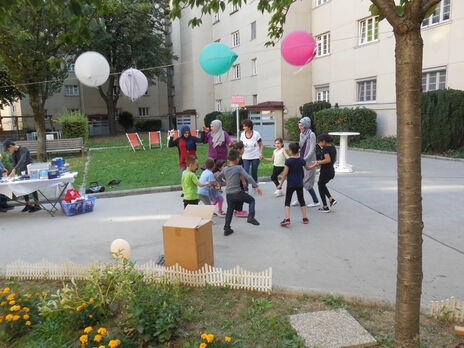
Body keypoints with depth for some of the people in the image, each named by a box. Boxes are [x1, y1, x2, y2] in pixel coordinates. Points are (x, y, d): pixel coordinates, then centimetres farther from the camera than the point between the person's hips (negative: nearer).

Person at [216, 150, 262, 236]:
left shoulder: (225, 169, 6)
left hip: (229, 195, 5)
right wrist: (257, 186, -12)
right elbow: (248, 178, -15)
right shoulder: (239, 168, -9)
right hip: (238, 193, -5)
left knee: (229, 211, 19)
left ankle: (226, 229, 19)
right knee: (251, 200, 15)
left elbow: (218, 178, 21)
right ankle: (251, 217, -3)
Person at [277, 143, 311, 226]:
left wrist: (281, 184, -5)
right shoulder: (301, 160, 1)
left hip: (290, 184, -4)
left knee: (287, 201, 1)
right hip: (299, 184, 4)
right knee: (301, 200, 16)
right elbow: (308, 168, 20)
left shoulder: (288, 161, -14)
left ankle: (287, 218, -11)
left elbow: (285, 173, -14)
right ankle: (305, 218, 21)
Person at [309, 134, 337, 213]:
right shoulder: (333, 147, 8)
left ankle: (325, 207, 16)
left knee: (321, 187, 9)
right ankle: (331, 199, 16)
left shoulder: (325, 148, -18)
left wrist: (318, 162, -24)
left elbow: (328, 160, -30)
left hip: (325, 171, -9)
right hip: (332, 171, 9)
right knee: (320, 184, 27)